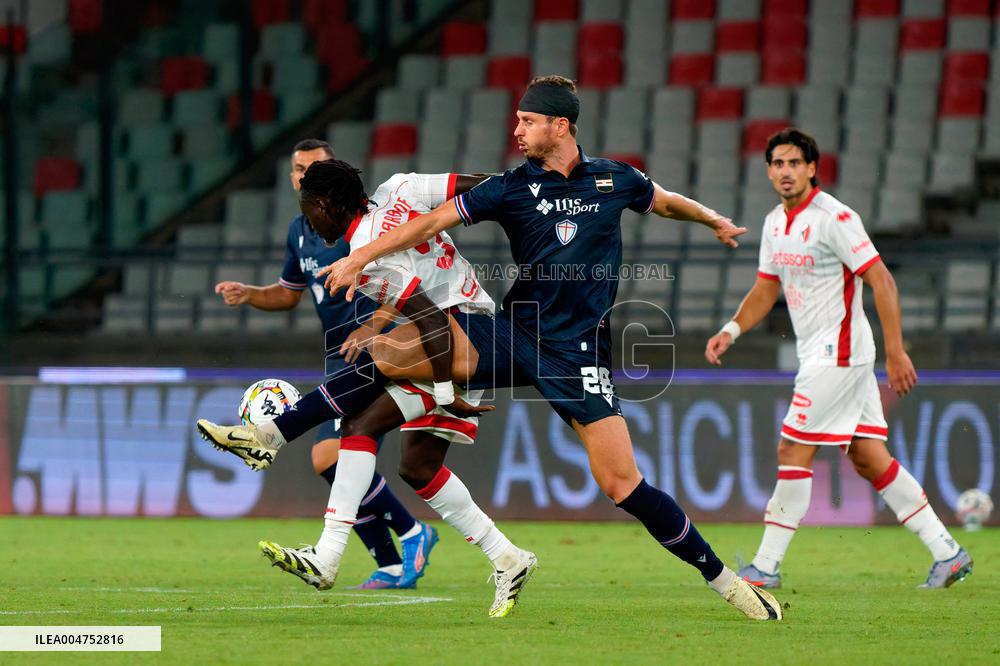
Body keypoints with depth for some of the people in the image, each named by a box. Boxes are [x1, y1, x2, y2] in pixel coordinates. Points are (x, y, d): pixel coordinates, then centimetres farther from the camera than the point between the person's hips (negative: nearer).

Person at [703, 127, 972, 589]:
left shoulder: (833, 218, -15)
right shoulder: (775, 223, 11)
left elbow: (882, 282, -17)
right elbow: (765, 289, 21)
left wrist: (896, 352, -21)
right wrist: (731, 330, 3)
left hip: (839, 354, -9)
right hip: (818, 355, 9)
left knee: (793, 452, -8)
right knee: (869, 459, 7)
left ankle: (766, 566, -2)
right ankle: (946, 553, 10)